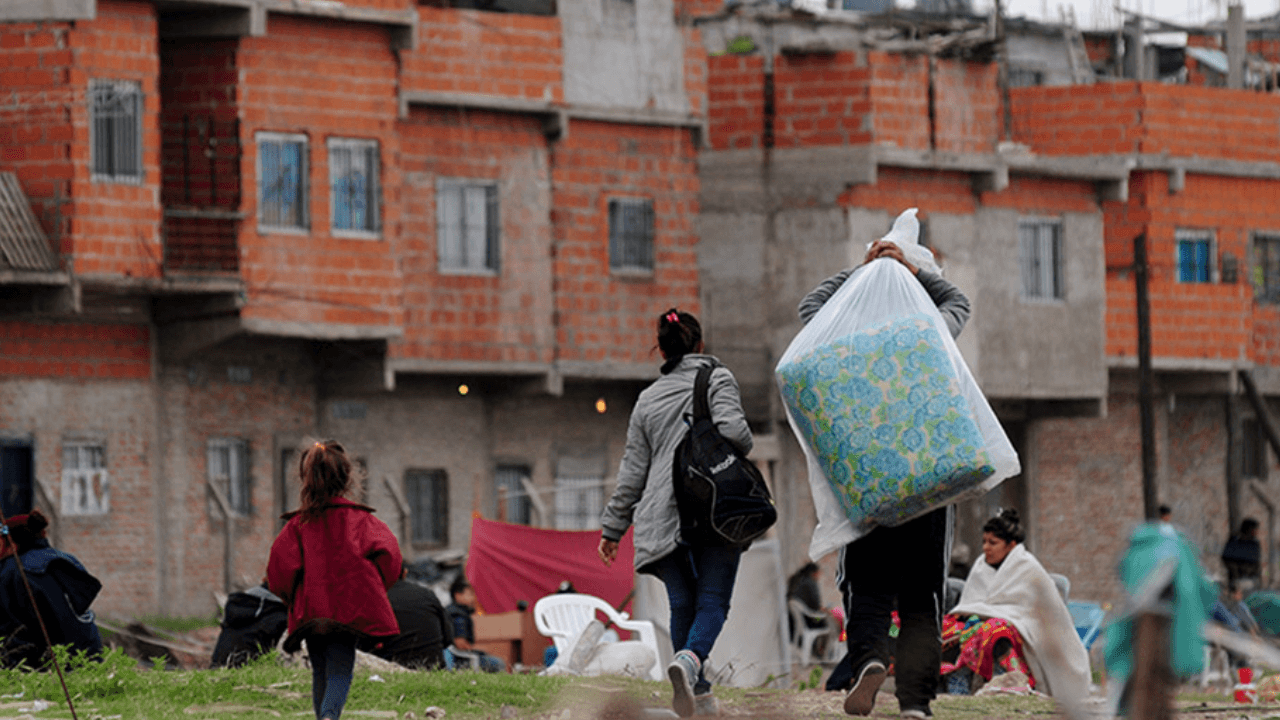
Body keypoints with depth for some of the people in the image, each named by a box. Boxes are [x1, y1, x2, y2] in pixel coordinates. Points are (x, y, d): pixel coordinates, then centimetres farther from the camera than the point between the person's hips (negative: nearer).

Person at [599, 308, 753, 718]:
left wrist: (613, 526, 20)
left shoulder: (647, 399, 17)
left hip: (662, 516, 3)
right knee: (713, 599, -6)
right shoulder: (717, 380, 5)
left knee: (682, 603, 10)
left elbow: (633, 471, 15)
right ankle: (690, 661, -34)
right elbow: (733, 430, -12)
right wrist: (743, 452, 11)